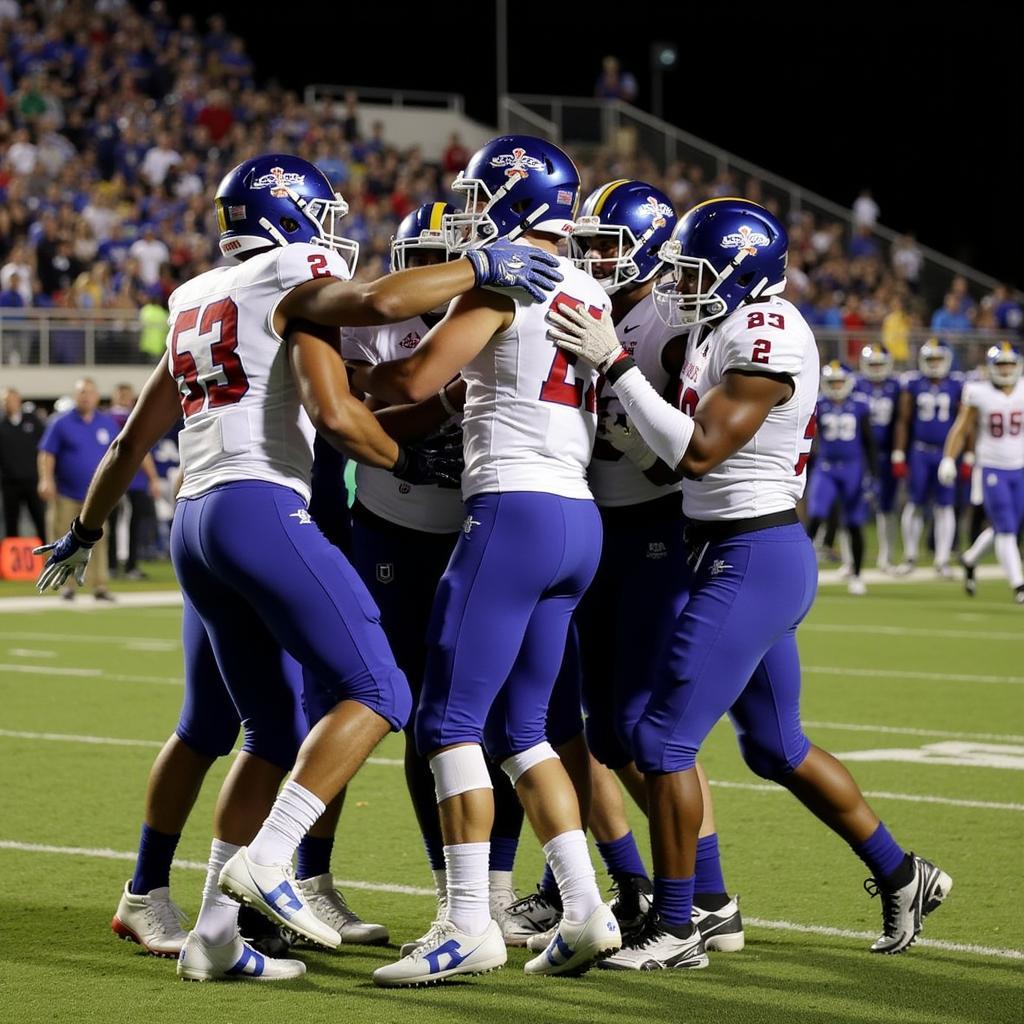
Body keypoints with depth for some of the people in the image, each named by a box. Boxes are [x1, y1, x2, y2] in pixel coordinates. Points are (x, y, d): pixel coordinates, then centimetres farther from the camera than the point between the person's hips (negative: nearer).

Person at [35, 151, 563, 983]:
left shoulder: (200, 306, 24)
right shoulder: (295, 283, 0)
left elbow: (134, 439, 29)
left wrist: (86, 529, 43)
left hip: (193, 523, 9)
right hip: (261, 508, -9)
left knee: (274, 729, 14)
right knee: (377, 694, -8)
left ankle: (213, 936, 10)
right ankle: (264, 860, -22)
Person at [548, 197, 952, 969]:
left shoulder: (766, 338, -18)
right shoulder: (729, 326, 11)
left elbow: (697, 450, -22)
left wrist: (615, 364, -21)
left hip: (750, 558, -10)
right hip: (762, 557, 10)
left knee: (664, 738, -7)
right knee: (776, 746, 20)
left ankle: (676, 930, 1)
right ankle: (902, 877, 30)